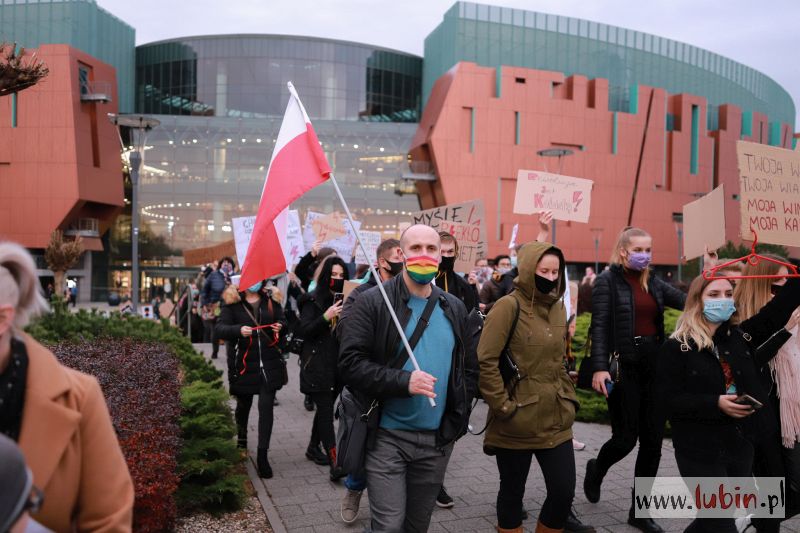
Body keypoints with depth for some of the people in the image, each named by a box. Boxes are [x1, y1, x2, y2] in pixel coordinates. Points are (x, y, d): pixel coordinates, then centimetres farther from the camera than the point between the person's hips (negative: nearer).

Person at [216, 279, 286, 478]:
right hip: (243, 364, 0)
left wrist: (280, 327, -8)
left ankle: (262, 455, 0)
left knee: (266, 407, -5)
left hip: (269, 363, 1)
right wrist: (239, 330, -31)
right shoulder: (232, 303, -3)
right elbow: (220, 329, -11)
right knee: (243, 404, 19)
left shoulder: (271, 301, 4)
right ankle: (241, 435, 49)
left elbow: (282, 320, 15)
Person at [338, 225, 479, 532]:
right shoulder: (373, 302, -8)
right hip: (387, 436, -4)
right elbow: (351, 363, -15)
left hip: (438, 439, 5)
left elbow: (470, 367, 15)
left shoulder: (454, 309, 7)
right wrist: (403, 381, -26)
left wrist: (458, 415, 4)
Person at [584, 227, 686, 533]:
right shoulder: (608, 281, -4)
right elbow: (599, 327, -11)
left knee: (653, 441, 7)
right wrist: (599, 368, -20)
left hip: (654, 366, 6)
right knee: (626, 438, -2)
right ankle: (596, 470, 33)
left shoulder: (653, 283, 13)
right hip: (624, 367, -6)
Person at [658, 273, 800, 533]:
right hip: (700, 450, -6)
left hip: (741, 445, 6)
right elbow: (669, 400, -15)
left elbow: (778, 310, 2)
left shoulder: (740, 336, 7)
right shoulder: (676, 348, -10)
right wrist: (716, 404, -24)